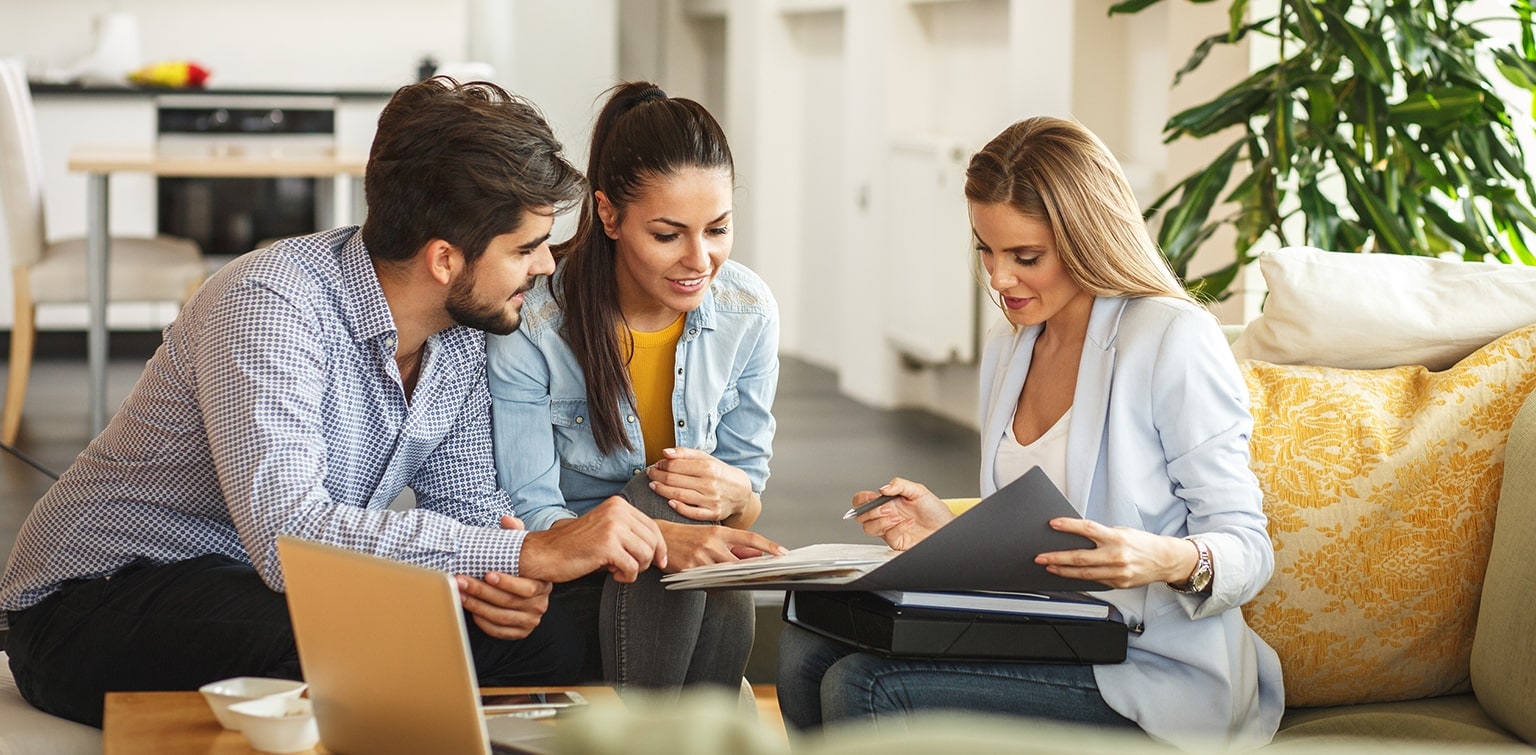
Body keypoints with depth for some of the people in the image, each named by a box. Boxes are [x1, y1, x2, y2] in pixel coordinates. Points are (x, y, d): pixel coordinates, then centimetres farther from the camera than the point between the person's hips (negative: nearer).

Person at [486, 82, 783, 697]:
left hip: (695, 600, 3)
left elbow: (751, 486, 5)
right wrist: (660, 537, -37)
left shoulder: (748, 312, -4)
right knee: (659, 498, -33)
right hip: (565, 591, -3)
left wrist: (735, 495, -22)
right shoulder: (530, 322, -17)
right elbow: (528, 517, -17)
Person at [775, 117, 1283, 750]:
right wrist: (951, 532, 2)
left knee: (863, 688, -23)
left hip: (1151, 672, -8)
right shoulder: (1006, 351, 15)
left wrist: (1173, 560, -32)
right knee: (807, 650, -12)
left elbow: (1247, 547, -11)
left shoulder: (1173, 339, -11)